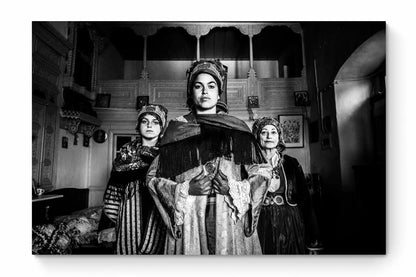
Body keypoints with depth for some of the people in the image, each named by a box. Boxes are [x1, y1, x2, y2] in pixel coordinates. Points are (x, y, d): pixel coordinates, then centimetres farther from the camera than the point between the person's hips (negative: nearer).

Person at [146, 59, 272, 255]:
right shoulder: (177, 129, 5)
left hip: (231, 217, 1)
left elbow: (263, 172, 5)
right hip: (188, 218, 0)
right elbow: (153, 177, 4)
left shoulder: (236, 128, 5)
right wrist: (185, 189, -10)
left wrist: (233, 188, -9)